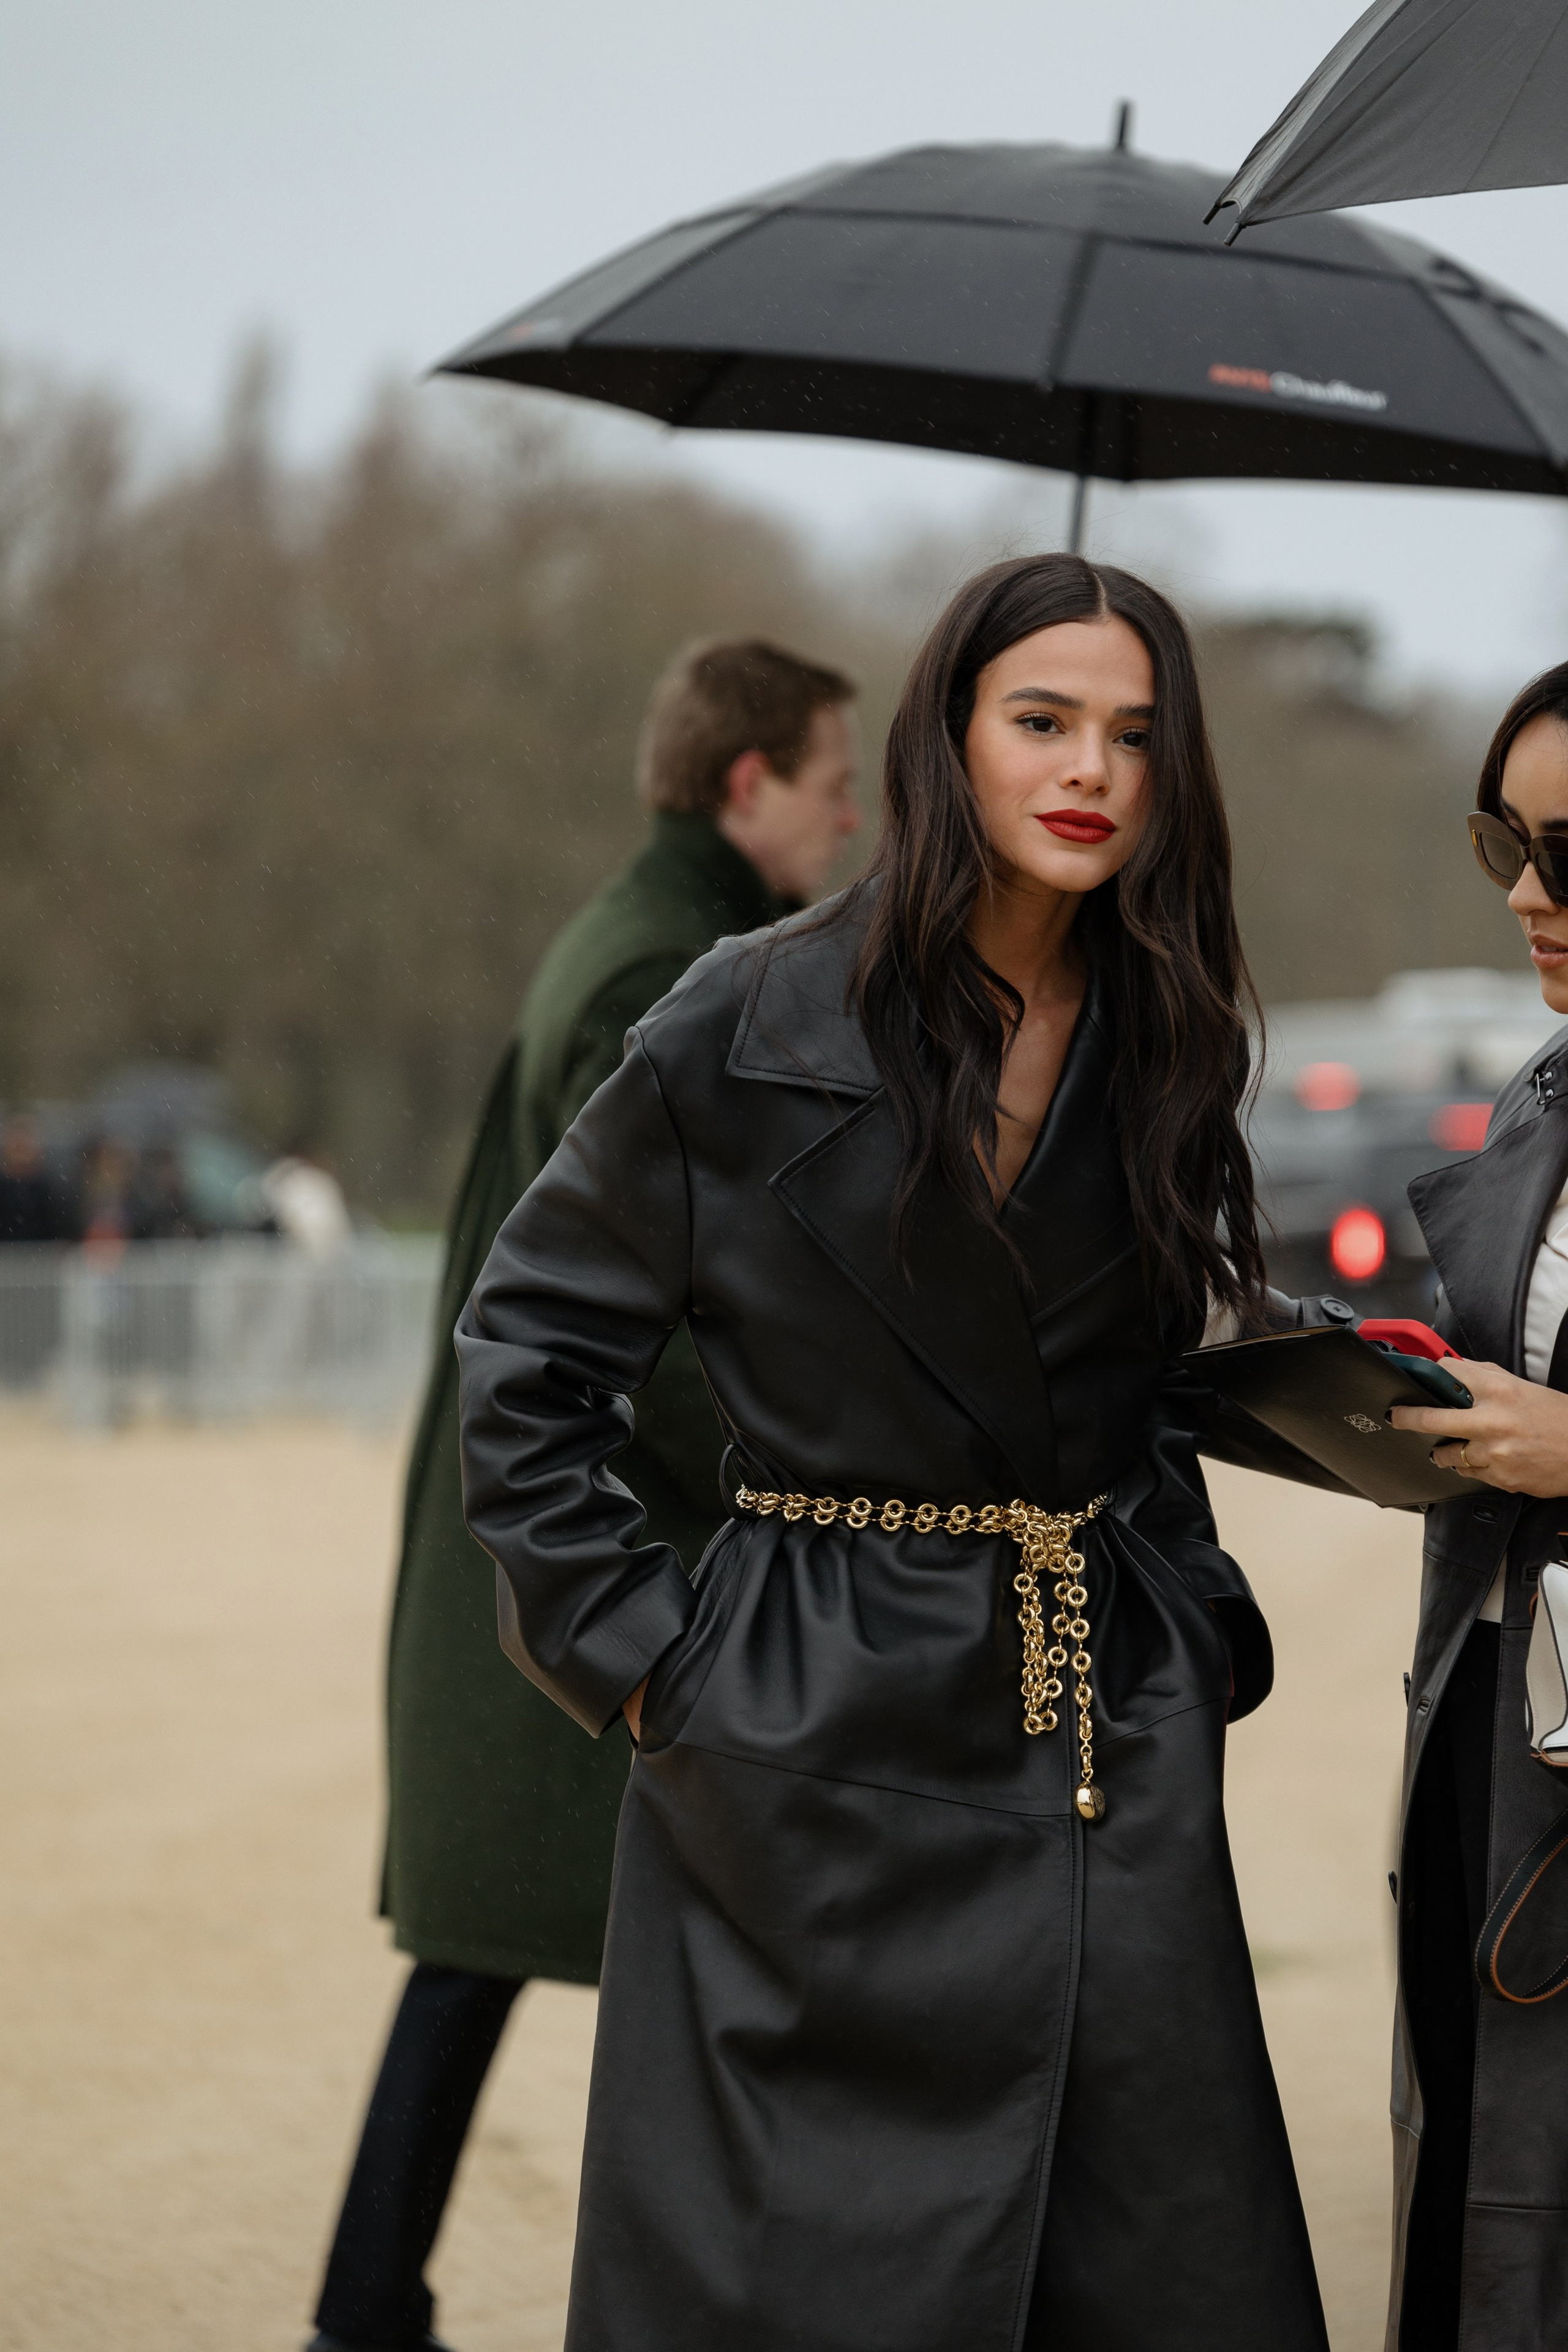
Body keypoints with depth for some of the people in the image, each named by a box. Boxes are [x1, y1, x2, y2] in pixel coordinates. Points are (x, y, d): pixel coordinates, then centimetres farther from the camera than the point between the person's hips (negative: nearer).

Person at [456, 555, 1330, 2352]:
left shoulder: (1166, 1049, 6)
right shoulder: (755, 1027, -7)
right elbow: (529, 1346, 0)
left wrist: (1197, 1627, 10)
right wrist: (633, 1650, -5)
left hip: (1119, 1759, 4)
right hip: (823, 1750, -4)